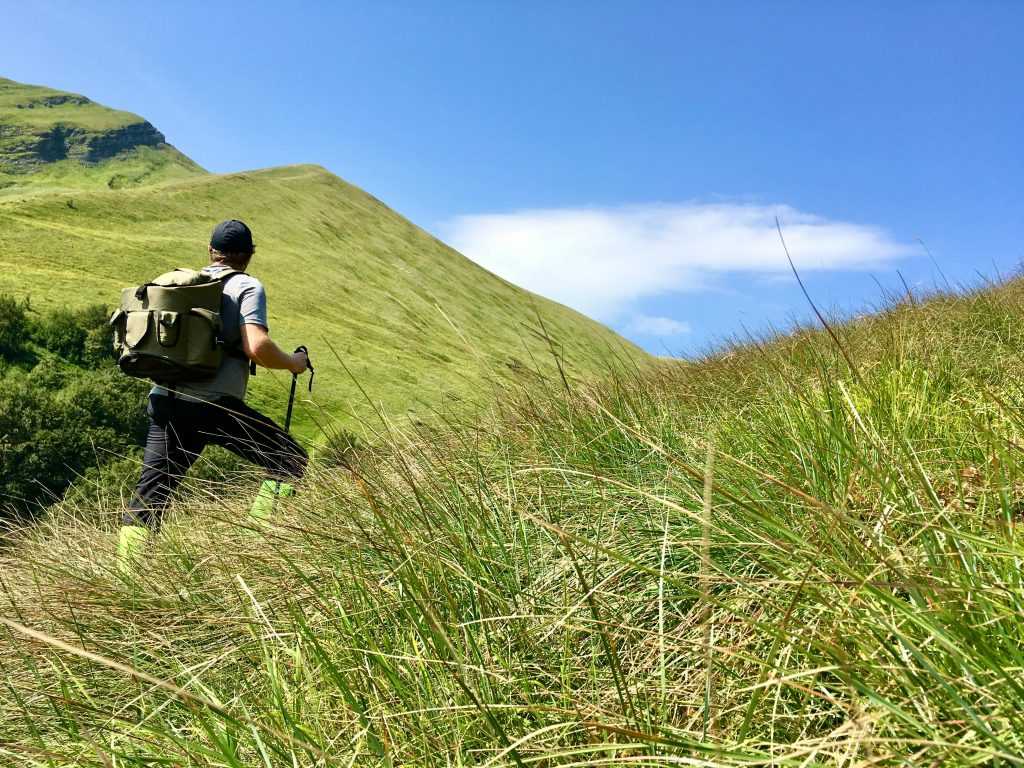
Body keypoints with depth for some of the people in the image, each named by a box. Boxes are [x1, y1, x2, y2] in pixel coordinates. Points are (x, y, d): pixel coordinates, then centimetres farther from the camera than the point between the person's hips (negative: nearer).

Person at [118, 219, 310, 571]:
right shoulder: (248, 287, 2)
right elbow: (257, 347, -14)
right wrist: (293, 362, 3)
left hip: (165, 400, 6)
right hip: (216, 404, -6)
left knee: (149, 495, 11)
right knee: (291, 462, 5)